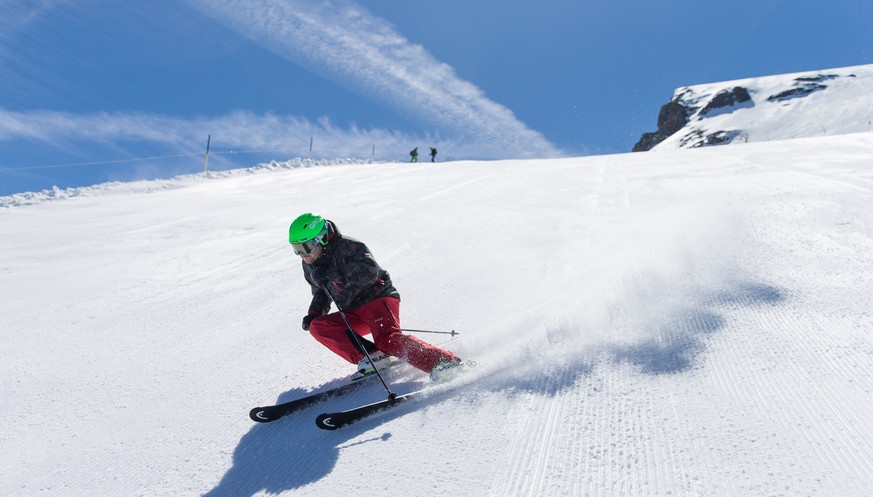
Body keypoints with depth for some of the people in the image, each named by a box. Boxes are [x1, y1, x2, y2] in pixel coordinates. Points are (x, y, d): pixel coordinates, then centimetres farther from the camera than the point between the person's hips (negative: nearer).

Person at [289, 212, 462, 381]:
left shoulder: (347, 246, -15)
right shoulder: (310, 266, 9)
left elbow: (370, 270, -30)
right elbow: (321, 293, 24)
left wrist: (331, 274, -30)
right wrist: (313, 314, 5)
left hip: (377, 298, -8)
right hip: (354, 314, 8)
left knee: (388, 340, -32)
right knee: (317, 326, -14)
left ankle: (444, 361, -30)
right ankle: (371, 357, -19)